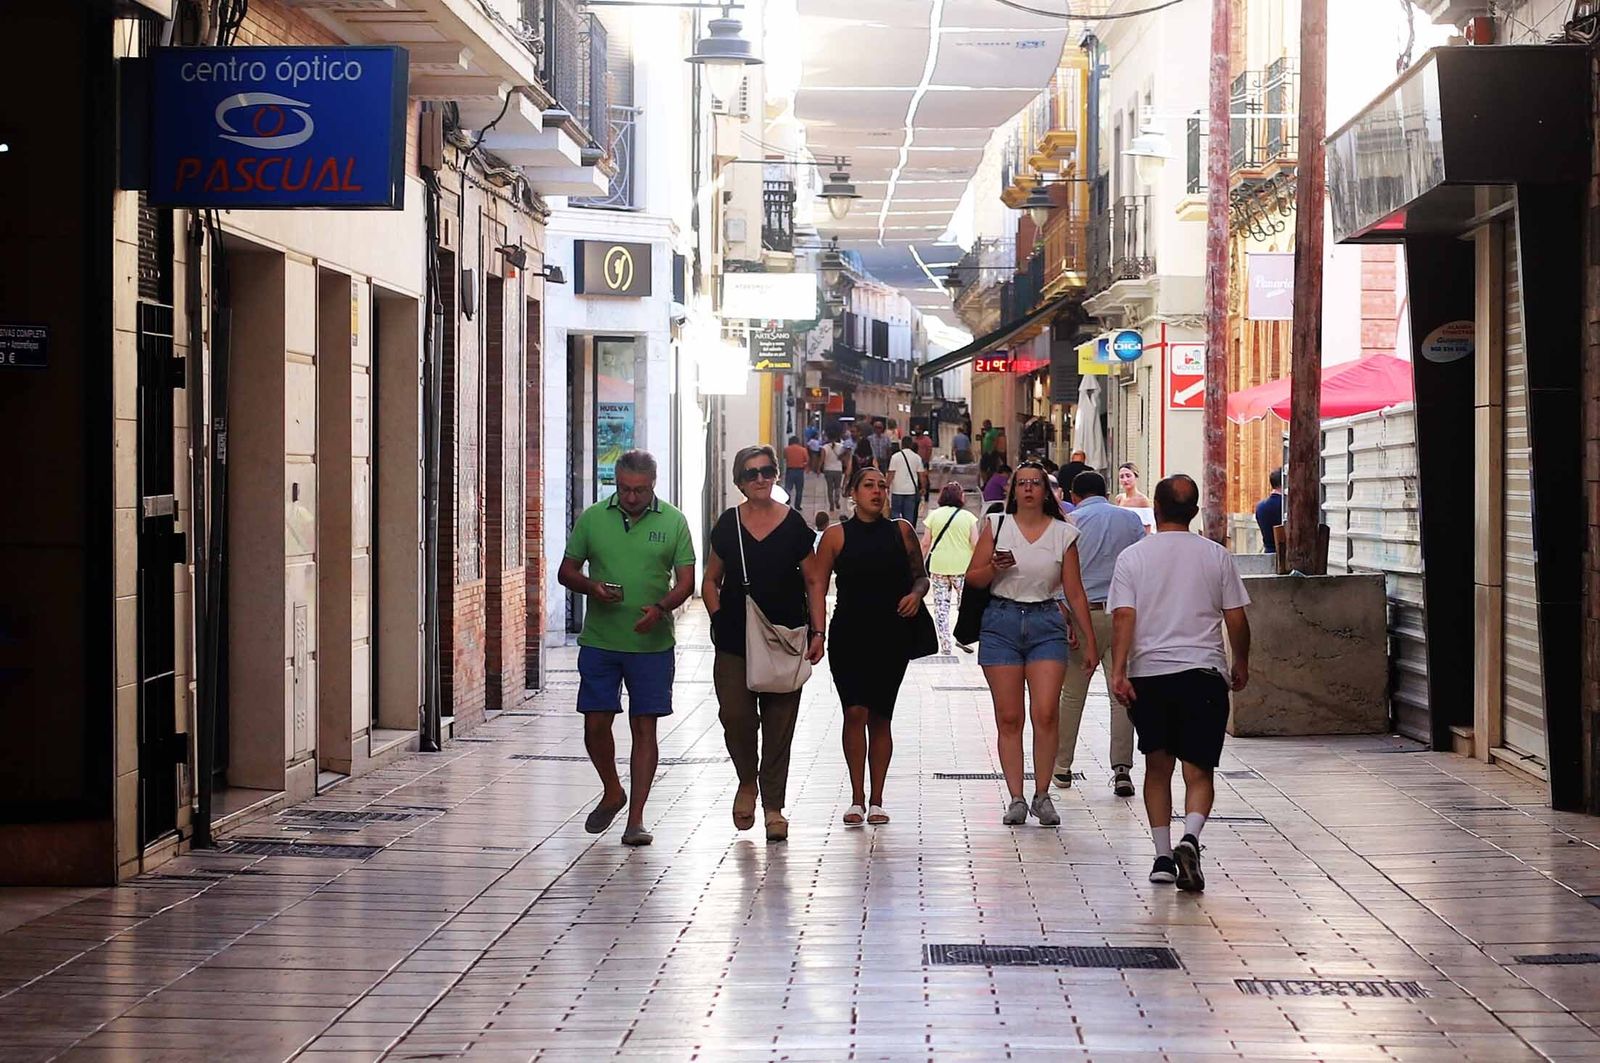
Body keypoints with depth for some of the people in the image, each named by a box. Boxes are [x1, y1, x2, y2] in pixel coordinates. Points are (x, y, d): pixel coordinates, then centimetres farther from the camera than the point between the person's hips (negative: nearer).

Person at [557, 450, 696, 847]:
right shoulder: (592, 518, 4)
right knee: (595, 724, 1)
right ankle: (612, 792, 27)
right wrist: (591, 587, -12)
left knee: (644, 726, -1)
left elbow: (686, 580, 1)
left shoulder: (672, 522, 2)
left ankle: (636, 819, 3)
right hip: (599, 641, 1)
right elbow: (566, 571, 10)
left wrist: (661, 608, -19)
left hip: (652, 643, -1)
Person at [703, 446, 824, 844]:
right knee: (735, 715, -9)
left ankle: (773, 805, 10)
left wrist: (817, 632, -3)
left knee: (779, 723, 1)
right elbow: (711, 581, 14)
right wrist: (718, 617, 0)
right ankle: (747, 781, 18)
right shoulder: (729, 524, 6)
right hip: (734, 642, 1)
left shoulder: (793, 524, 2)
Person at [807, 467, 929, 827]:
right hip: (849, 635, -2)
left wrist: (916, 593, -6)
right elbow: (817, 585, 1)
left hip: (892, 637, 2)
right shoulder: (836, 535, 3)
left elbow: (921, 575, 17)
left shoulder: (901, 531, 7)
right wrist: (818, 632, -8)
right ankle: (857, 799, -5)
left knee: (880, 717, 6)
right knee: (855, 712, -12)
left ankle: (876, 801, 13)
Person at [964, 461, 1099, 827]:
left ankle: (1042, 795, -1)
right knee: (1008, 718, -1)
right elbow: (973, 578, 6)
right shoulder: (996, 525, 6)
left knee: (1046, 713, -12)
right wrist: (995, 567, -15)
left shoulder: (1063, 533, 7)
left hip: (1047, 624, 0)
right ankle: (1016, 799, 4)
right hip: (1002, 621, 0)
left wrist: (1090, 641, 8)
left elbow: (1075, 592, 9)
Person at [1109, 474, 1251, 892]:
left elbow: (1123, 618, -8)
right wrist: (1241, 664, 19)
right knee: (1198, 771, 0)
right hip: (1204, 671, -1)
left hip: (1148, 673, 1)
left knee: (1157, 767, 14)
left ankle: (1163, 856, 13)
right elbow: (1236, 619, 5)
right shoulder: (1216, 555, 4)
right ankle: (1190, 837, -26)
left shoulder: (1133, 556, 2)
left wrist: (1119, 672, -10)